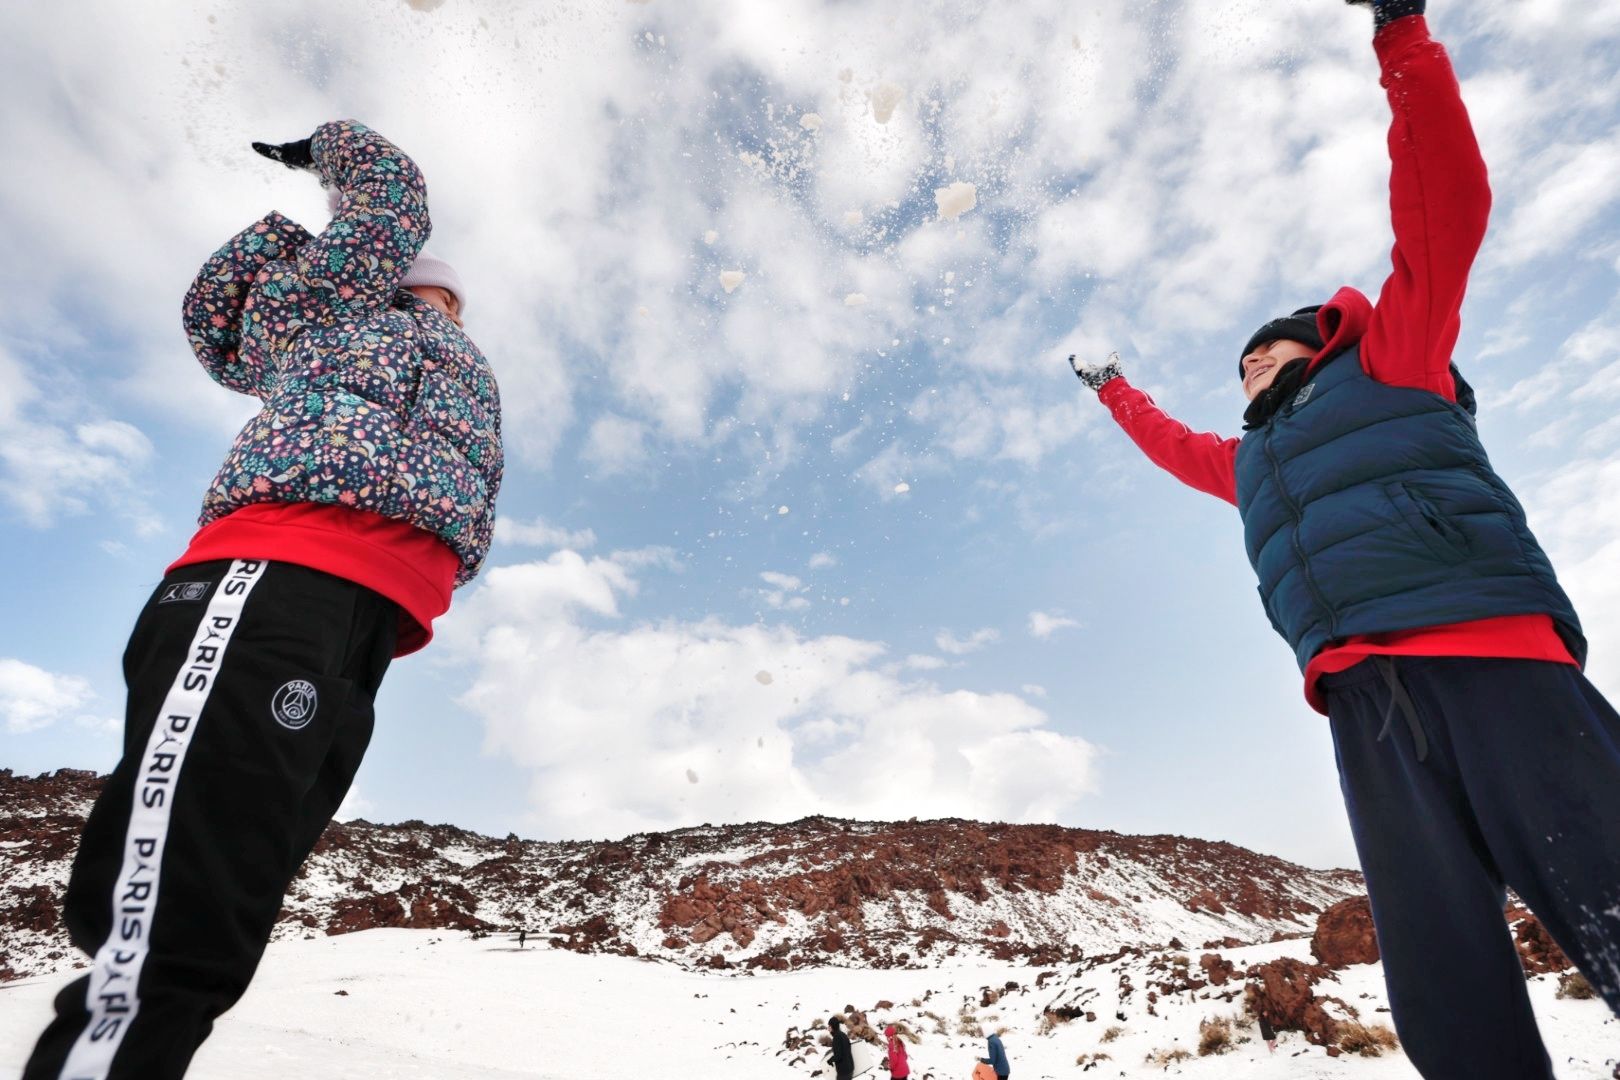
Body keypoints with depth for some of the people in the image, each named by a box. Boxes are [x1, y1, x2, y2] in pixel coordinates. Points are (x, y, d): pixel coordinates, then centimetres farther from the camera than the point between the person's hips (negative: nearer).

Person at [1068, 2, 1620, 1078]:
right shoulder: (1249, 459, 31)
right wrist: (1114, 390, 63)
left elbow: (1446, 210, 8)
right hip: (1366, 697, 5)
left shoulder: (1390, 362, 17)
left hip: (1489, 659, -4)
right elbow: (1174, 445, 49)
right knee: (1445, 989, -5)